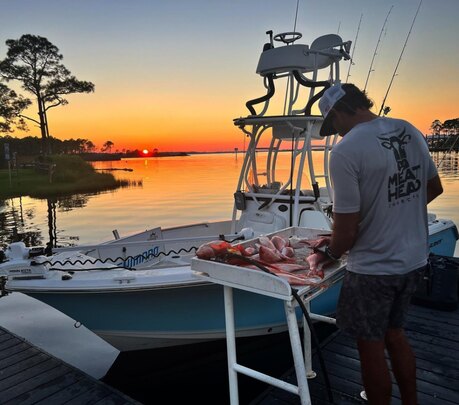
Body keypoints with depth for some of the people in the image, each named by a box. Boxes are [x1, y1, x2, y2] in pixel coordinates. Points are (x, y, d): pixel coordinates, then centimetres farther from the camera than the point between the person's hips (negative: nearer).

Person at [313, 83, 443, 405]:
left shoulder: (345, 152, -22)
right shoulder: (411, 131, 1)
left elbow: (346, 231, -20)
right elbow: (435, 188, 14)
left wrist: (331, 252, 0)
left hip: (374, 268, -8)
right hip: (414, 259, 8)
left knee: (371, 347, 12)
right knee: (394, 333, 25)